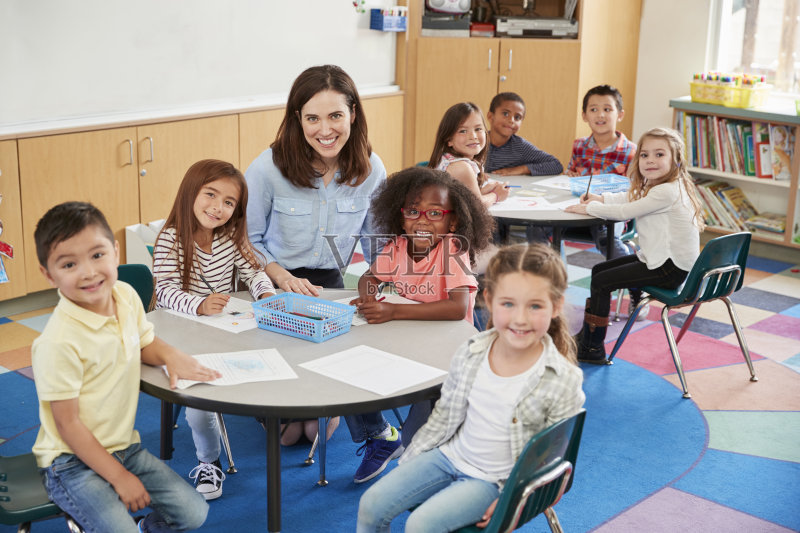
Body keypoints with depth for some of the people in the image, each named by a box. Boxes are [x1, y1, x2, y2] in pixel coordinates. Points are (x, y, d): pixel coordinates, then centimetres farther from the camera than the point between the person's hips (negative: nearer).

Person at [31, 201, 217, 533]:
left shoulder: (126, 296, -5)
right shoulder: (59, 343, -25)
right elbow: (68, 423, -19)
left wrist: (171, 356, -6)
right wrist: (120, 477, -15)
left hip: (123, 446, 7)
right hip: (73, 461, -7)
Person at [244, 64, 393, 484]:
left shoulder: (370, 170, -6)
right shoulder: (269, 169, -14)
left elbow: (377, 241, 7)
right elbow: (247, 240, -4)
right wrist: (283, 277, -20)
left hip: (327, 283, 2)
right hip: (271, 285, -2)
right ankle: (378, 433, -4)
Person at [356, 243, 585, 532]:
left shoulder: (564, 382, -20)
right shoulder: (470, 354, -8)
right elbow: (444, 415, 7)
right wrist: (407, 463, 9)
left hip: (495, 480, -5)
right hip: (450, 455, 5)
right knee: (372, 504, -2)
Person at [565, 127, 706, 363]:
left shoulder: (667, 192, -22)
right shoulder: (653, 185, 10)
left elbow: (625, 212, -20)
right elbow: (630, 197, 28)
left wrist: (589, 208, -8)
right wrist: (601, 198, 12)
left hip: (671, 268, -11)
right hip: (658, 257, 11)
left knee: (601, 282, -13)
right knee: (599, 270, 15)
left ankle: (593, 349, -5)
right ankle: (586, 335, 20)